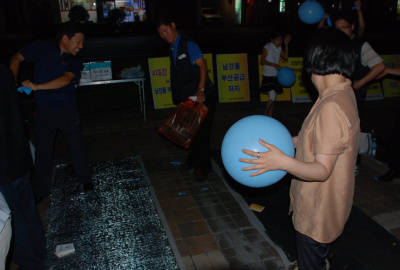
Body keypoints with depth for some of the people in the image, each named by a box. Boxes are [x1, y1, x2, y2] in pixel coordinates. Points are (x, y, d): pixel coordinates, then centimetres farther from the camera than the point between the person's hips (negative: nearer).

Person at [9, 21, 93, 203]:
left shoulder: (75, 62, -4)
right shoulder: (42, 48, -4)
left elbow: (65, 79, -22)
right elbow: (17, 58, 4)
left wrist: (37, 86, -29)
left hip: (67, 111, 0)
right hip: (44, 111, 0)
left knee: (76, 146, 10)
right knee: (42, 150, 10)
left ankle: (85, 179, 33)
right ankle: (41, 190, 27)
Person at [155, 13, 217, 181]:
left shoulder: (188, 45, -14)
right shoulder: (172, 47, 11)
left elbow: (202, 65, -22)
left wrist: (200, 90, -32)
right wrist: (178, 98, 11)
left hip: (203, 96, -8)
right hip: (189, 97, 8)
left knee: (201, 132, -2)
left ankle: (203, 168, 14)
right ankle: (193, 161, 34)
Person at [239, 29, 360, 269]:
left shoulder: (331, 107, -31)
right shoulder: (344, 93, 1)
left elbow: (323, 170, -31)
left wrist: (283, 162, -45)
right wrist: (292, 140, 13)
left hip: (318, 209, -9)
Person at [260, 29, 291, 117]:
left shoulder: (279, 48, 11)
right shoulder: (267, 47, -8)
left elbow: (285, 56, 5)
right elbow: (262, 61, -12)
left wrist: (286, 44, 0)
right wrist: (274, 65, -20)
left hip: (276, 76, 7)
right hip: (268, 76, -7)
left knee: (273, 98, 8)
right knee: (272, 97, -15)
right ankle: (265, 116, 0)